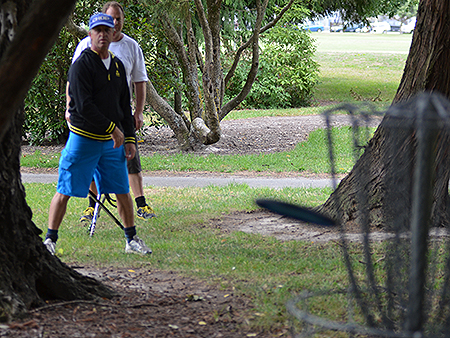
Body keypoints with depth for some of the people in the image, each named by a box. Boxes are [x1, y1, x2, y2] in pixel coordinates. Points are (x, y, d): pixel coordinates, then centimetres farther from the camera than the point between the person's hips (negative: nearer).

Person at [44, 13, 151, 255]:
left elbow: (125, 106, 17)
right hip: (83, 139, -6)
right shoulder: (81, 65, -10)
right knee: (65, 190, -2)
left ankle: (132, 240, 18)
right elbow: (84, 105, -18)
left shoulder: (117, 65, 12)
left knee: (122, 191, 7)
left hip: (112, 140, 6)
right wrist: (112, 128, -16)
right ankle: (50, 240, 6)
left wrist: (129, 139, 10)